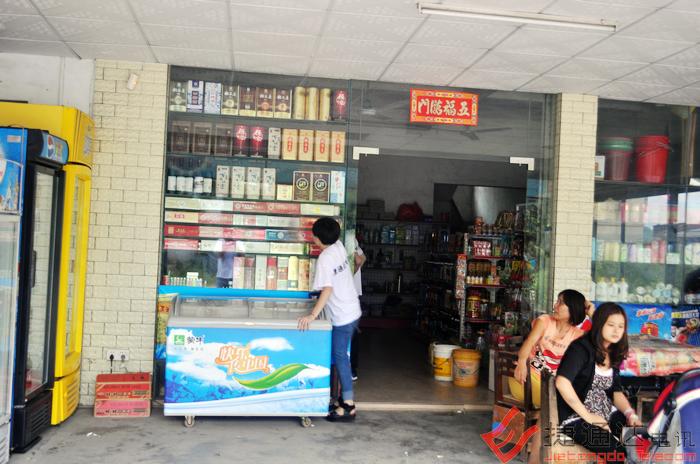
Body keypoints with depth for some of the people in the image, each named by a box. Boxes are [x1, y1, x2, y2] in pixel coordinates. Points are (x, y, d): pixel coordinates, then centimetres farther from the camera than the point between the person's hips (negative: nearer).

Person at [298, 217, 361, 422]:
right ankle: (344, 396, 26)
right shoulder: (339, 246, 1)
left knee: (340, 357, -2)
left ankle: (348, 406, 1)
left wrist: (312, 315, -32)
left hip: (342, 316, -9)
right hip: (353, 311, 9)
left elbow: (327, 290, -29)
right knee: (341, 354, 17)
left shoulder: (324, 260, -21)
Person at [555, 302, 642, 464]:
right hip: (577, 416, -7)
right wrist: (587, 416, -22)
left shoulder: (613, 354, 12)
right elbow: (562, 383, -26)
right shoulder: (581, 348, -14)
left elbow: (616, 391, 12)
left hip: (607, 414, 7)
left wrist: (630, 413, -8)